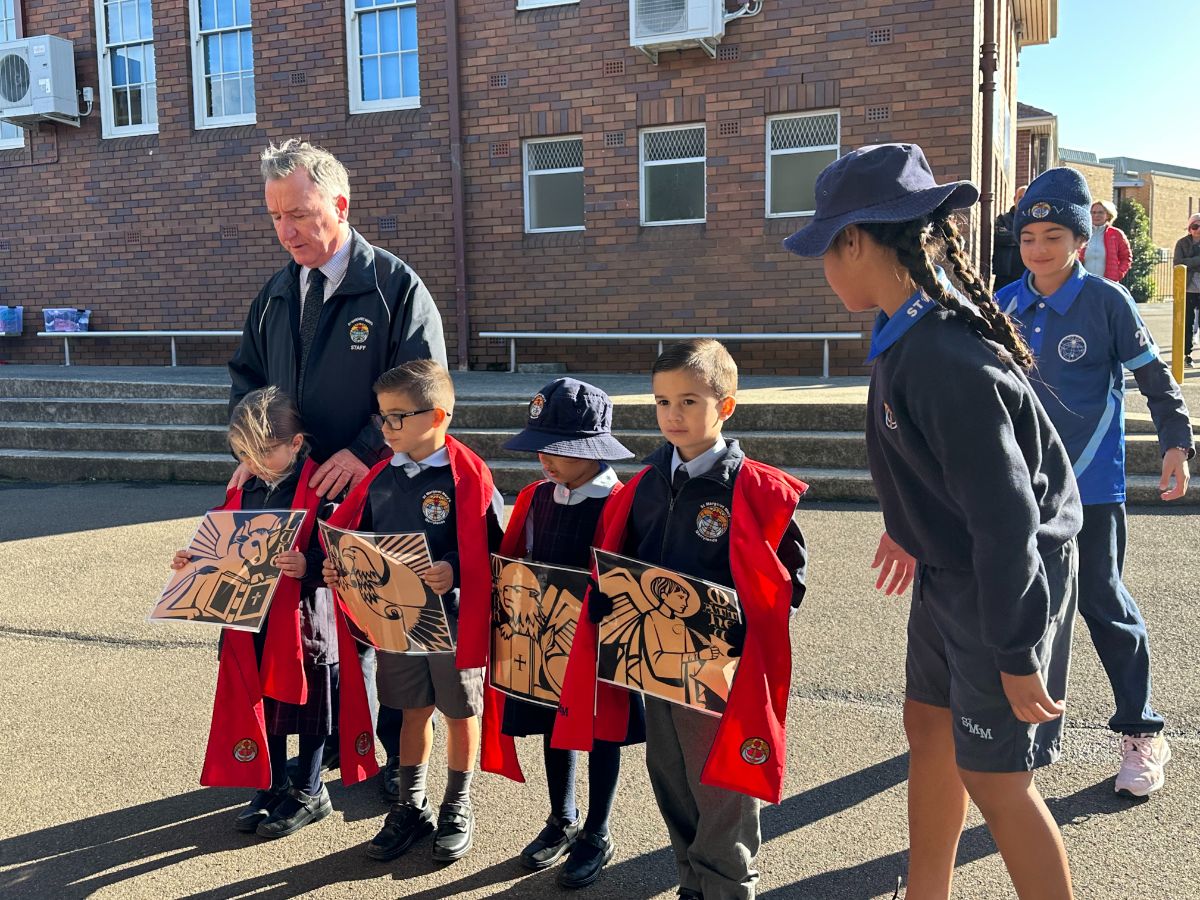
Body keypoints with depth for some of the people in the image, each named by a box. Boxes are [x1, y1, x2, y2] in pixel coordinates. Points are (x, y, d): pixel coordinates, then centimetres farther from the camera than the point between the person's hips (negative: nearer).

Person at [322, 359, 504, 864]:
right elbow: (349, 535, 10)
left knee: (459, 712, 13)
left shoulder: (467, 475, -15)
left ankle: (457, 810, 31)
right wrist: (339, 566, -8)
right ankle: (411, 806, 34)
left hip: (453, 619, -5)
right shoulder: (380, 476, 3)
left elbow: (490, 546, -17)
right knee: (412, 711, 18)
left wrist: (453, 571, -32)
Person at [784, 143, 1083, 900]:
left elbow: (1005, 515, -28)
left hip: (1006, 580, -9)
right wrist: (912, 526, 25)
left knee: (994, 778, 3)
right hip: (951, 568, 10)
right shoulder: (913, 329, -1)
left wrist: (1017, 652, -22)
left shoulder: (945, 358, -30)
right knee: (930, 726, 20)